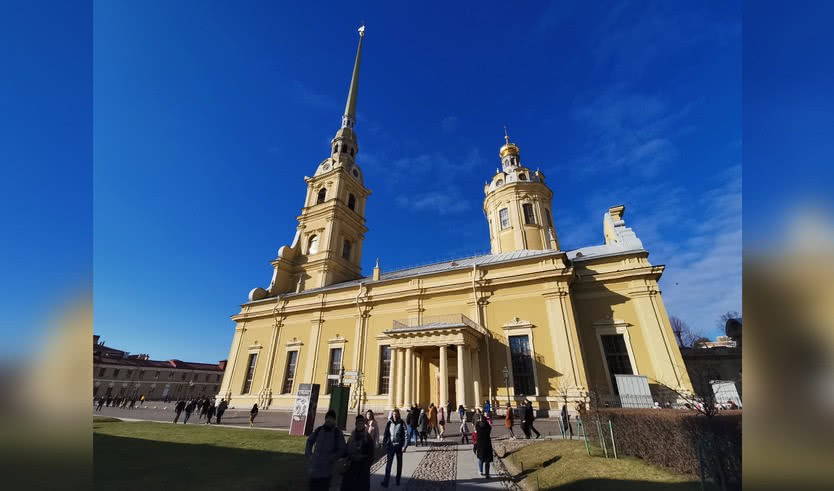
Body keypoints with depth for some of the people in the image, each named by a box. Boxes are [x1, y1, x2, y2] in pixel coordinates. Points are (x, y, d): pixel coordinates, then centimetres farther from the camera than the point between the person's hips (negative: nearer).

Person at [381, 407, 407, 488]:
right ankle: (386, 481, 2)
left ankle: (398, 480, 26)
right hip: (391, 445, 1)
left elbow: (405, 435, -9)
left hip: (399, 446, -1)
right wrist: (384, 444, 2)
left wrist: (404, 446, -14)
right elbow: (385, 434, 6)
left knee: (399, 463, 11)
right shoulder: (389, 423, -1)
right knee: (388, 463, -4)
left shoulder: (402, 423, -7)